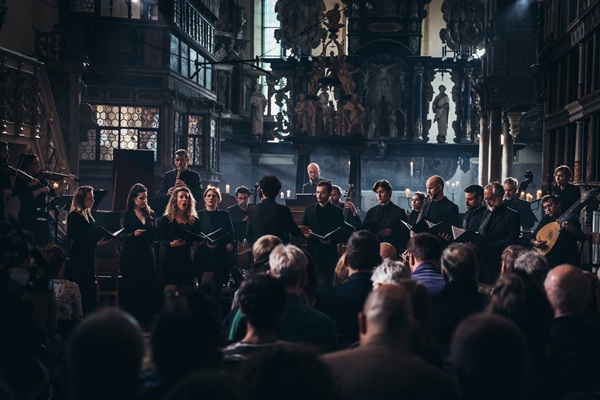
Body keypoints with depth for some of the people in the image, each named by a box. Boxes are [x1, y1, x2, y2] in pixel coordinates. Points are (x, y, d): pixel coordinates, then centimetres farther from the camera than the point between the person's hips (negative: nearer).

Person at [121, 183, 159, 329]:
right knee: (132, 289, -1)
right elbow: (124, 236, -4)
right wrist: (134, 234, -23)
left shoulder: (151, 214, 12)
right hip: (132, 255, -3)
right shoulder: (127, 215, 2)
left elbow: (154, 234, 13)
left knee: (149, 288, 1)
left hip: (148, 255, 3)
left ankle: (148, 321, 7)